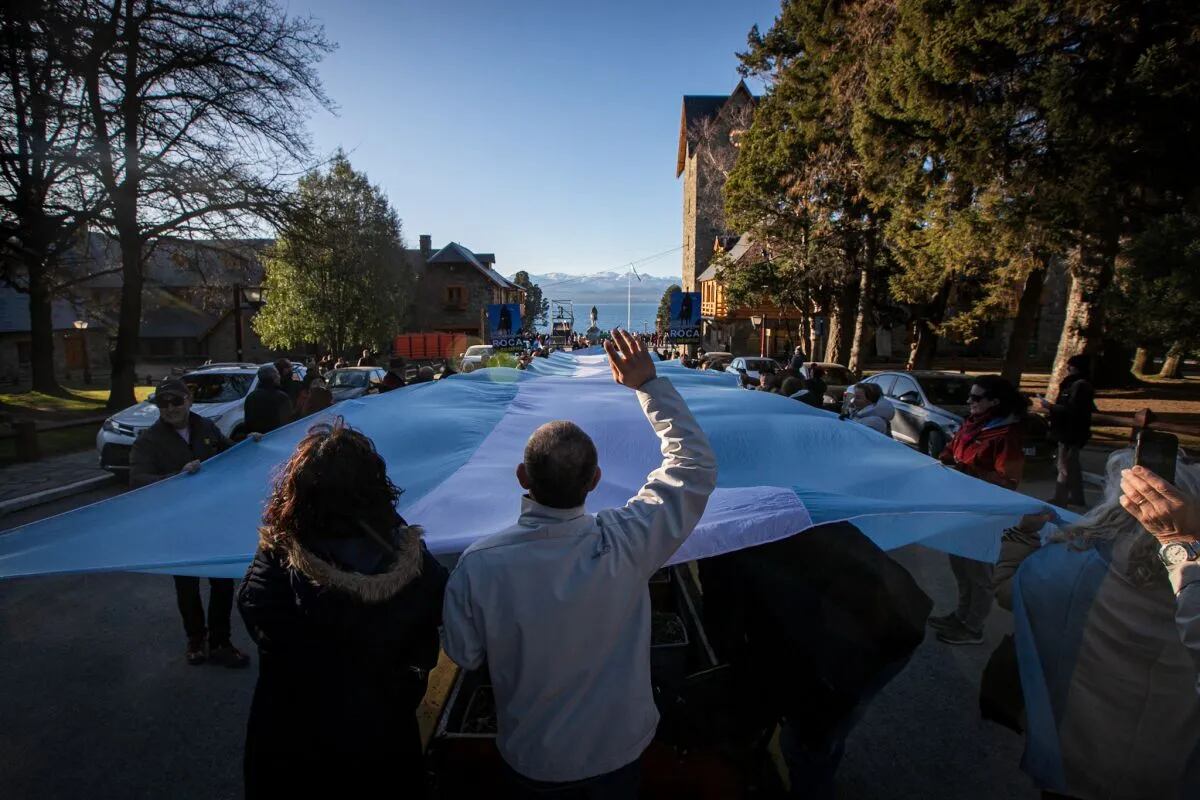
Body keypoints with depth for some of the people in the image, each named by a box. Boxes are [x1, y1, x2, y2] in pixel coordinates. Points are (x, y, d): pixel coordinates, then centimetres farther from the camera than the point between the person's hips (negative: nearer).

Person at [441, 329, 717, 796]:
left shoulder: (478, 564, -31)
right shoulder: (625, 545, -33)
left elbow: (463, 655, -12)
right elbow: (697, 465, -20)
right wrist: (649, 384, -16)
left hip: (531, 761, 0)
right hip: (618, 749, 1)